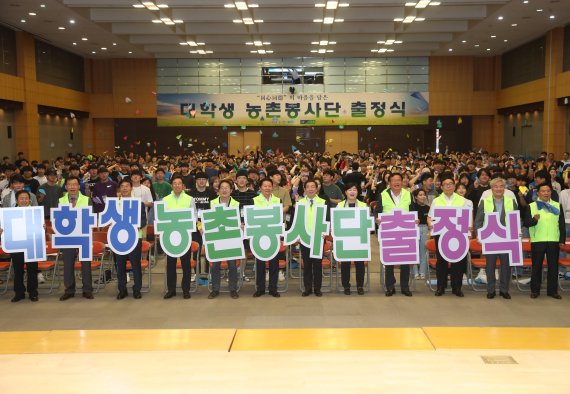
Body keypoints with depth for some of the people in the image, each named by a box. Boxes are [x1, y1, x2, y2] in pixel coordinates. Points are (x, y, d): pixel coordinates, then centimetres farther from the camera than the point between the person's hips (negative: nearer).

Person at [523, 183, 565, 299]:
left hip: (554, 241, 2)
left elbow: (562, 224, 10)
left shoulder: (558, 206, 9)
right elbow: (526, 223, -4)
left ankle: (552, 290, 15)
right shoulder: (531, 206, 2)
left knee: (553, 266, 6)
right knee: (536, 266, 4)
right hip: (537, 241, -2)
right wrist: (534, 219, -24)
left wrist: (562, 240, 3)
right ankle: (535, 290, 13)